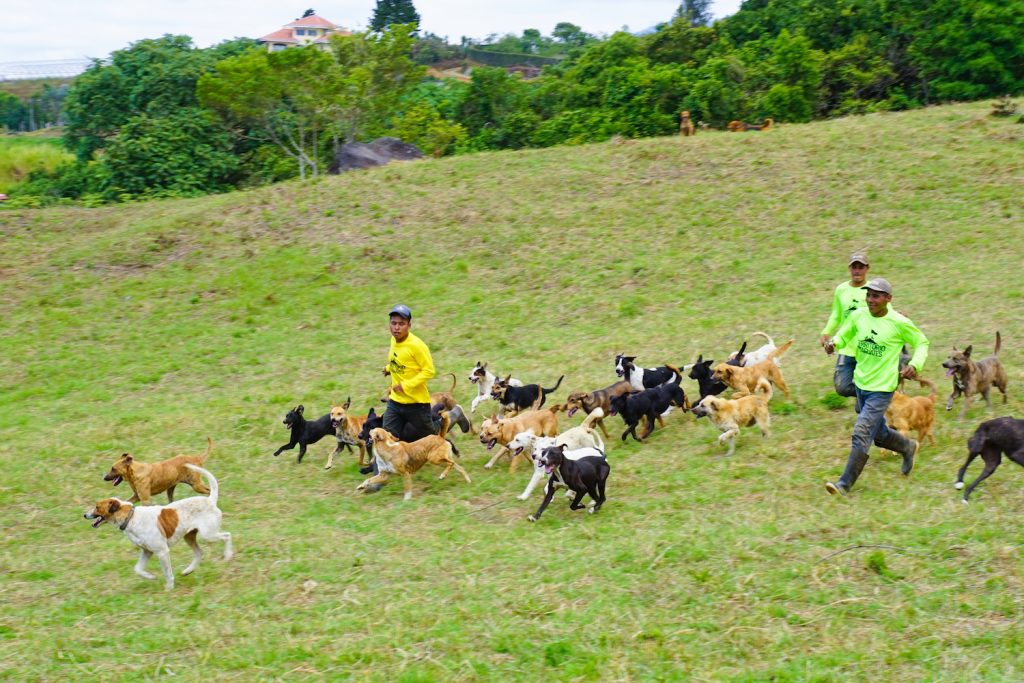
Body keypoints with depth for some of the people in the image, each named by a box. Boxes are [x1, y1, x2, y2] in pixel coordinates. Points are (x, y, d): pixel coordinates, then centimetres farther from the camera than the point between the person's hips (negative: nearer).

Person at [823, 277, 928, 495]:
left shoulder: (899, 323, -15)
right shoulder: (858, 316, -4)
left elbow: (922, 342, 0)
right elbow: (844, 335, 10)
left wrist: (915, 364, -17)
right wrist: (833, 343, -13)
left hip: (882, 389, -6)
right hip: (861, 384, 6)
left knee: (861, 433, -14)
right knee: (879, 434, 20)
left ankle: (845, 483, -7)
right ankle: (908, 447, 49)